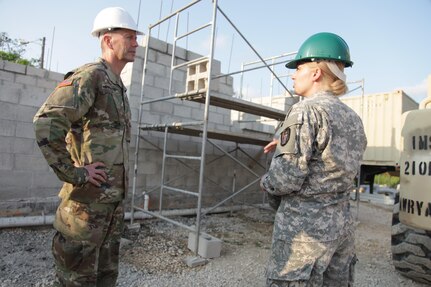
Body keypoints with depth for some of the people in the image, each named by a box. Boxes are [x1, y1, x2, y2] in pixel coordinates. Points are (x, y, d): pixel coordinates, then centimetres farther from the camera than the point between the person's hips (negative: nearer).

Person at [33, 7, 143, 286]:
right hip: (88, 199, -8)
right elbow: (46, 122, -24)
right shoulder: (91, 75, -11)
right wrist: (74, 173, -19)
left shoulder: (118, 86, 17)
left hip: (115, 199, 9)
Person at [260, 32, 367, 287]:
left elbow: (286, 178, -21)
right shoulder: (354, 119, 9)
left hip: (304, 224, -8)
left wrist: (266, 183, 0)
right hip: (342, 222, 8)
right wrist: (286, 143, 14)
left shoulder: (307, 111, -16)